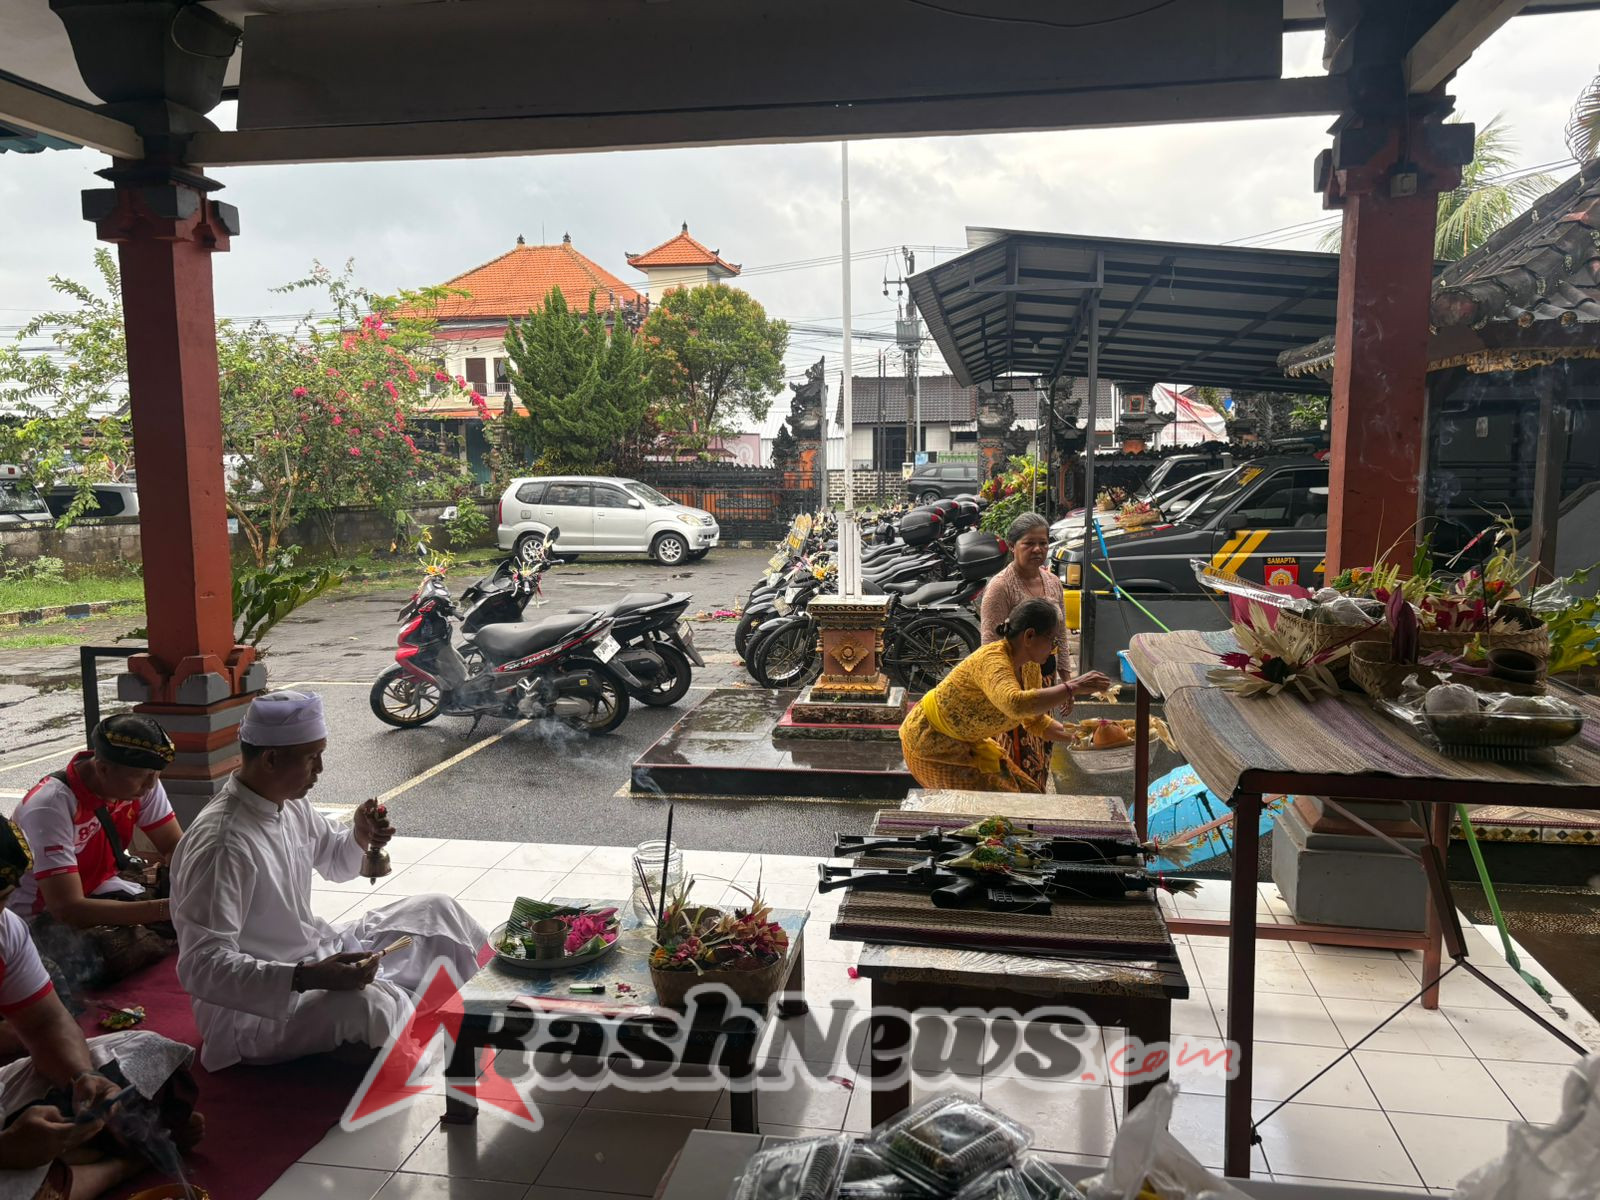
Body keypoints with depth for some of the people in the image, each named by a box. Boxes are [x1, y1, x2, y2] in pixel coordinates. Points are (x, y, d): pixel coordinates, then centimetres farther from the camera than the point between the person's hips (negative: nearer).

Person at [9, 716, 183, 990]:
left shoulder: (141, 779, -14)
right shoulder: (50, 807, -32)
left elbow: (175, 847, -6)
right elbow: (69, 909, -36)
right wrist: (166, 908, -43)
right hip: (46, 914, -6)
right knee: (134, 952, -34)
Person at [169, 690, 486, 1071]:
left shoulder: (290, 804, -1)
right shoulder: (221, 844, -28)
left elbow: (336, 864, 18)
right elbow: (201, 967, -30)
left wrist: (361, 837, -5)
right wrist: (307, 978, -39)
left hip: (316, 957, 9)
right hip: (253, 1006, -9)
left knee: (436, 912, 9)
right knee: (370, 1003, -36)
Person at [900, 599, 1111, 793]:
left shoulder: (1029, 667, -2)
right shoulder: (992, 659, -30)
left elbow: (1036, 721, 9)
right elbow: (1016, 704, -50)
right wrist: (1073, 686, -45)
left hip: (966, 743, 9)